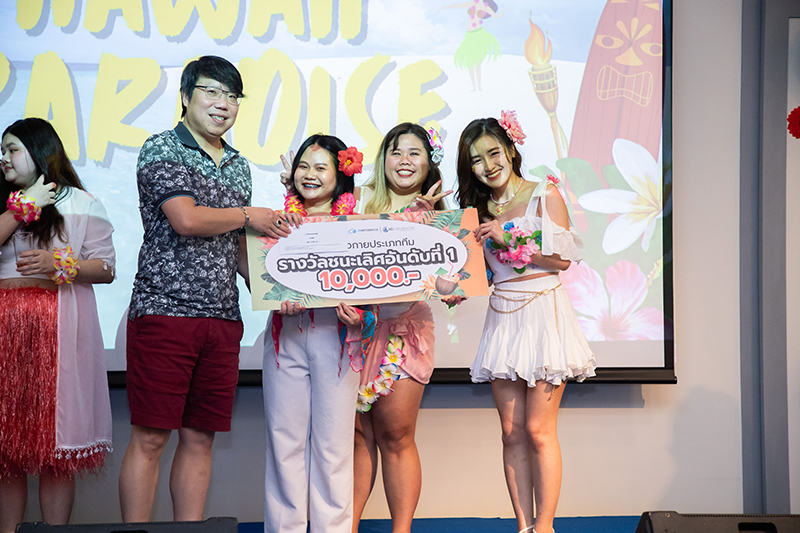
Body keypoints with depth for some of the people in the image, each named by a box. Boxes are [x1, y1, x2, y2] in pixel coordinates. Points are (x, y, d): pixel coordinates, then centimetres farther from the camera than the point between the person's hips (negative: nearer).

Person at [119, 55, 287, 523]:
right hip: (165, 309, -6)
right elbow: (186, 220, -14)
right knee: (150, 437, -3)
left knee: (200, 438, 8)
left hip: (223, 318, 6)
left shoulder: (239, 166, 19)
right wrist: (249, 216, -1)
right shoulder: (162, 149, -1)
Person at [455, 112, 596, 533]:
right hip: (502, 319, 5)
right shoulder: (480, 208, 14)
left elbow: (563, 258, -7)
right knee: (511, 433, 4)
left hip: (543, 313, -5)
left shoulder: (544, 195, 0)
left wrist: (510, 239, -12)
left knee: (538, 431, -5)